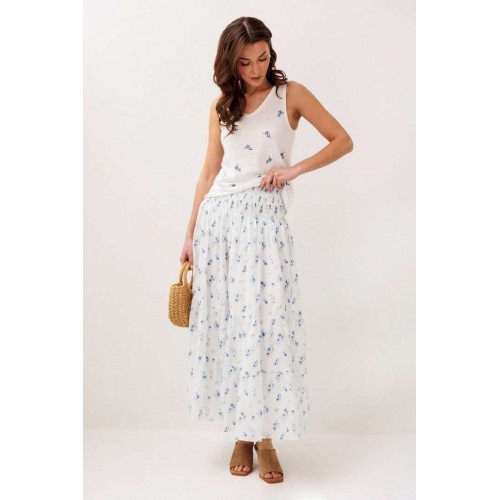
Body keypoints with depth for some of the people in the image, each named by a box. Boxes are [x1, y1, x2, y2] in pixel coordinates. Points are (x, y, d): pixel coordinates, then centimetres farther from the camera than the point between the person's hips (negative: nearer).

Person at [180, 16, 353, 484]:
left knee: (266, 322, -5)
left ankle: (264, 435, 10)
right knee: (224, 322, 3)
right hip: (217, 217, 3)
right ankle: (240, 432, 17)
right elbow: (210, 171, 13)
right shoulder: (221, 105, 12)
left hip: (264, 219, -3)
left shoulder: (291, 94, 4)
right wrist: (190, 233, 11)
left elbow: (343, 141, 2)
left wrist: (295, 168, -11)